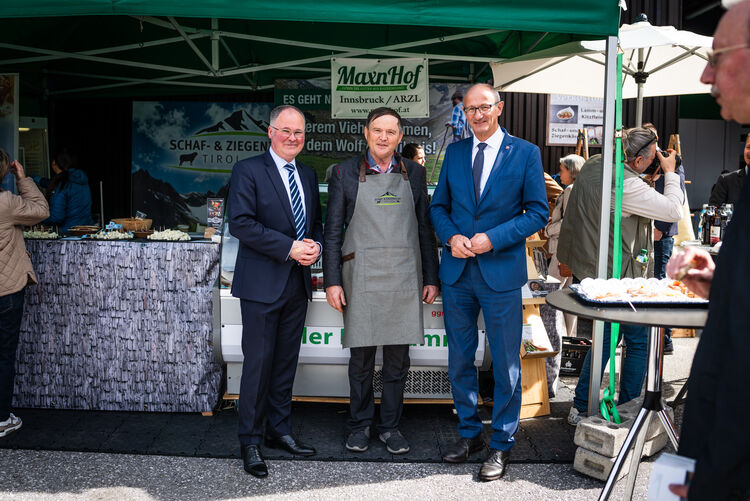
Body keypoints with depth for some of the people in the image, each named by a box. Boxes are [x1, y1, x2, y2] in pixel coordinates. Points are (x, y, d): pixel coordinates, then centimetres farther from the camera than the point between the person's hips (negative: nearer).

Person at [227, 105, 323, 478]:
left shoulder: (308, 175, 14)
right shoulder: (248, 170, -6)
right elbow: (240, 223, -16)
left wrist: (315, 244, -4)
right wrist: (289, 248, -19)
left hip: (298, 282, 6)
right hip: (262, 283, -6)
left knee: (286, 361, 14)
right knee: (258, 362, -1)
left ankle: (279, 430, 27)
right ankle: (250, 441, 11)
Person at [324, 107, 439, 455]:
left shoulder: (413, 173, 9)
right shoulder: (345, 173, 4)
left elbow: (425, 228, 11)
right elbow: (333, 231, 3)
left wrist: (431, 278, 7)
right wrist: (332, 281, -4)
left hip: (403, 279, 2)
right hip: (361, 279, -1)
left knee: (397, 360, 7)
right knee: (361, 359, 7)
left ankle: (390, 426, 23)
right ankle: (360, 424, 24)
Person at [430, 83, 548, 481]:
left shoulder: (525, 153, -2)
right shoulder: (454, 152, 9)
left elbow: (538, 212, -4)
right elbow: (438, 206, 13)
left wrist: (492, 238, -15)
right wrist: (451, 237, -8)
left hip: (501, 270, -4)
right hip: (457, 270, 4)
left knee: (505, 364, 3)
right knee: (460, 359, 13)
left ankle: (501, 444, 18)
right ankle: (469, 433, 29)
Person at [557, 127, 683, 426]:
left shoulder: (592, 165, 3)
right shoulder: (627, 185, -25)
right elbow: (674, 211, -19)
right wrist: (670, 173, -6)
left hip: (585, 271, 9)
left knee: (604, 338, 19)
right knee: (638, 342, 9)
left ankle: (580, 408, 23)